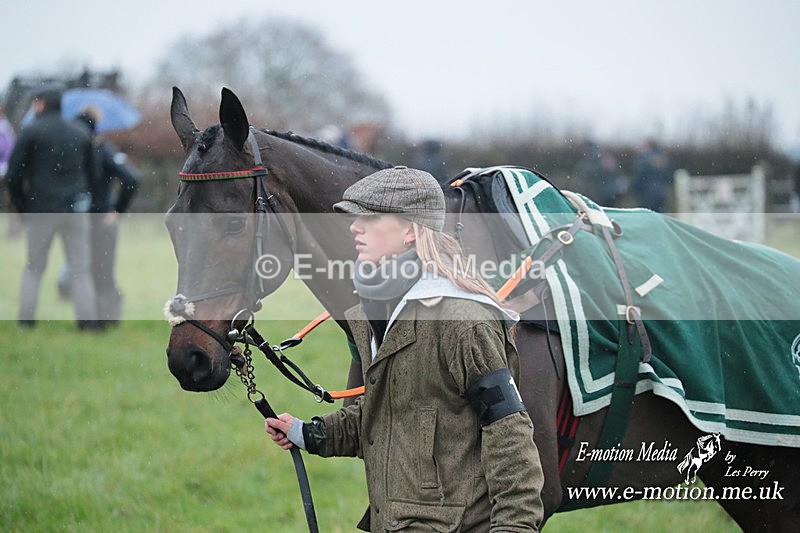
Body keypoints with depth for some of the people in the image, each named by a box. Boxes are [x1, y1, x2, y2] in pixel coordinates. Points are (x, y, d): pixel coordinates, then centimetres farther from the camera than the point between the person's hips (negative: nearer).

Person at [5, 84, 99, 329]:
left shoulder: (31, 132, -4)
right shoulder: (81, 134, 9)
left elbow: (13, 174, -5)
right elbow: (91, 174, 13)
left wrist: (21, 206, 5)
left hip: (41, 210, -2)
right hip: (76, 210, 2)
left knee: (33, 268, 10)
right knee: (81, 270, 5)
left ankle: (26, 318, 6)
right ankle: (88, 319, -2)